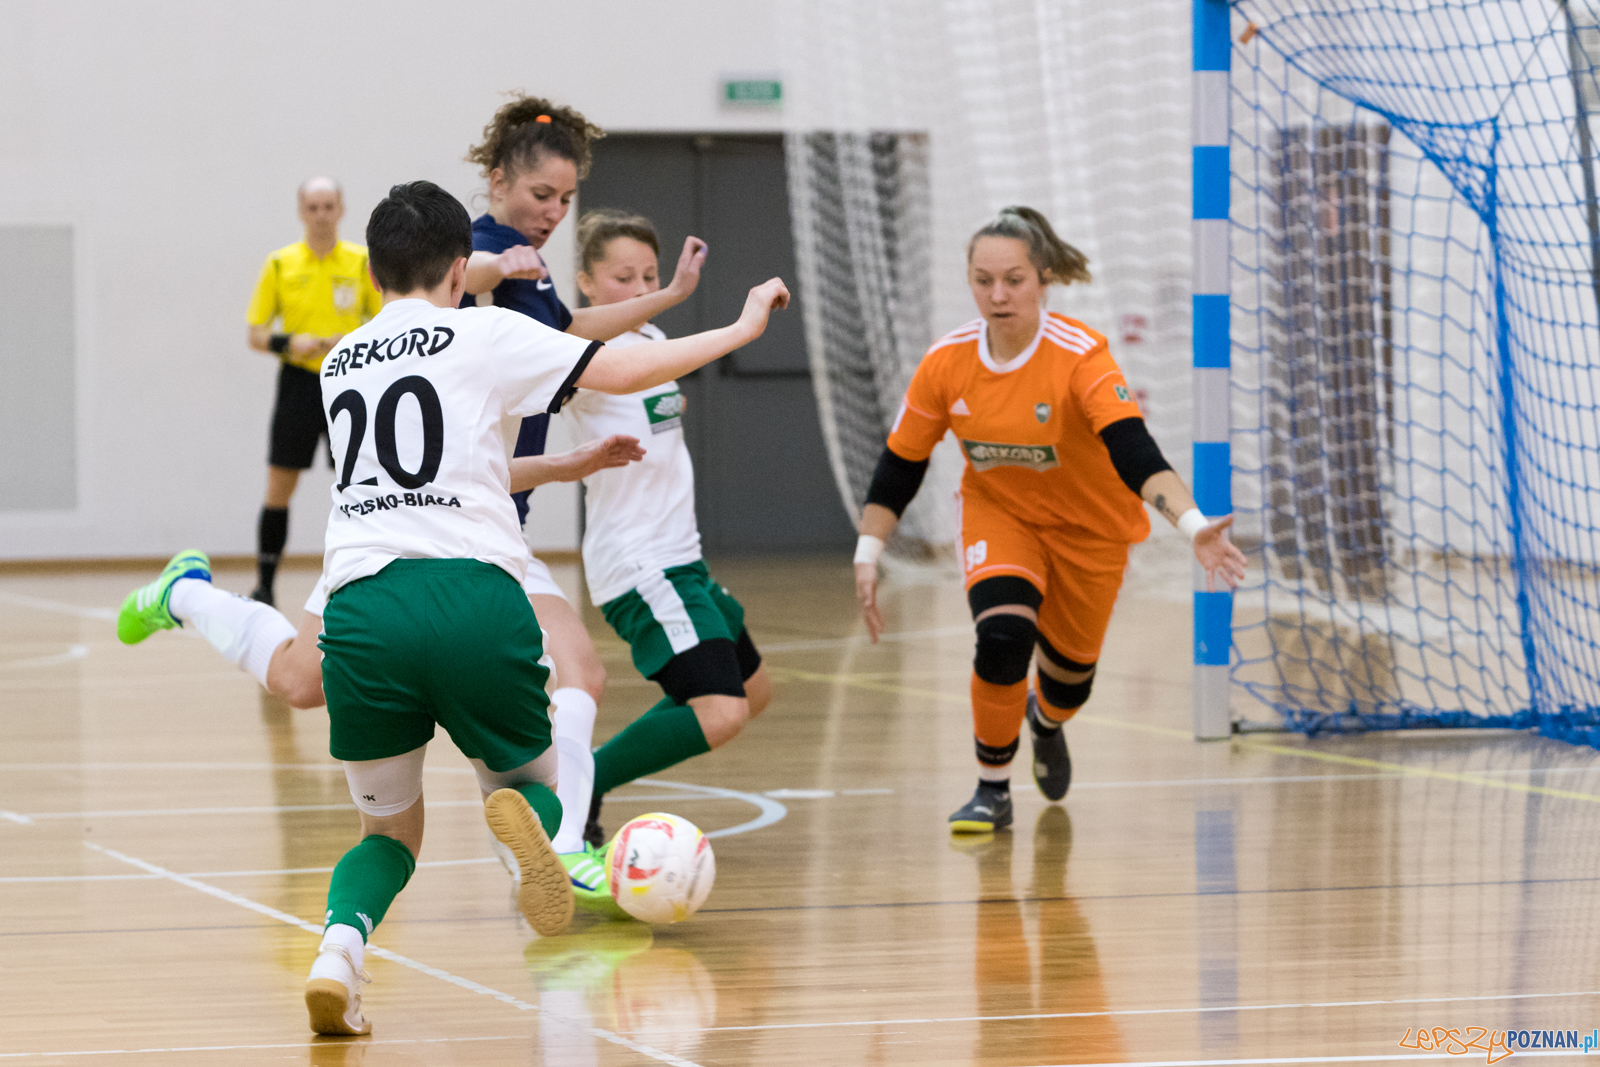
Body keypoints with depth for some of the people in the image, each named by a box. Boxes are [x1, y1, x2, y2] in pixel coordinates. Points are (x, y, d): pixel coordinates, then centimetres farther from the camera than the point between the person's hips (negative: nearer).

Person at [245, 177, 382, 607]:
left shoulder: (362, 262, 4)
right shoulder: (280, 264, 3)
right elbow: (256, 334, 4)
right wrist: (287, 343, -16)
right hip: (299, 383, 0)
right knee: (278, 489, 0)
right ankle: (263, 587, 8)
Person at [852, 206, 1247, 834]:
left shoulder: (1080, 356, -30)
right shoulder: (946, 363, -19)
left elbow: (1135, 452, -42)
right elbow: (900, 464, -6)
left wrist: (1194, 526, -56)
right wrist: (867, 556, -9)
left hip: (1089, 525, -1)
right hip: (998, 513, 1)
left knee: (1069, 674, 11)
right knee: (1003, 636, -26)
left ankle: (1046, 723, 52)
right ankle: (992, 792, -5)